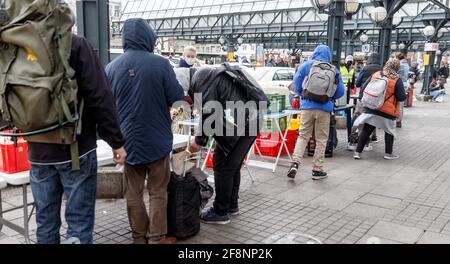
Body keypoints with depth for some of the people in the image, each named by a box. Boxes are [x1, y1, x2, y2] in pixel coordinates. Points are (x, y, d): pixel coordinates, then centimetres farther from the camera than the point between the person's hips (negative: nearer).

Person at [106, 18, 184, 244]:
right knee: (157, 193, 10)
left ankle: (139, 238, 25)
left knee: (134, 193, 14)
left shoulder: (112, 67, -2)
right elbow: (178, 99, -10)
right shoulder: (160, 64, -12)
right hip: (157, 139, -3)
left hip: (128, 140, 3)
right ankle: (157, 239, 16)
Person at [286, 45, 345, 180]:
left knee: (303, 136, 9)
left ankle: (295, 163, -7)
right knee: (321, 139, 8)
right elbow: (340, 92, 7)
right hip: (325, 108, 0)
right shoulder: (333, 69, 5)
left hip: (307, 106, 1)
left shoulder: (306, 65, 3)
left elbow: (297, 83, 1)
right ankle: (317, 170, 12)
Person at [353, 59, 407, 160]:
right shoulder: (397, 80, -11)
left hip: (371, 109, 3)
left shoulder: (375, 75, -2)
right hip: (388, 112, -2)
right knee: (389, 132, 17)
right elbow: (402, 97, -10)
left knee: (366, 131, 8)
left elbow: (364, 88, 5)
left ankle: (358, 152, 8)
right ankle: (389, 153, 24)